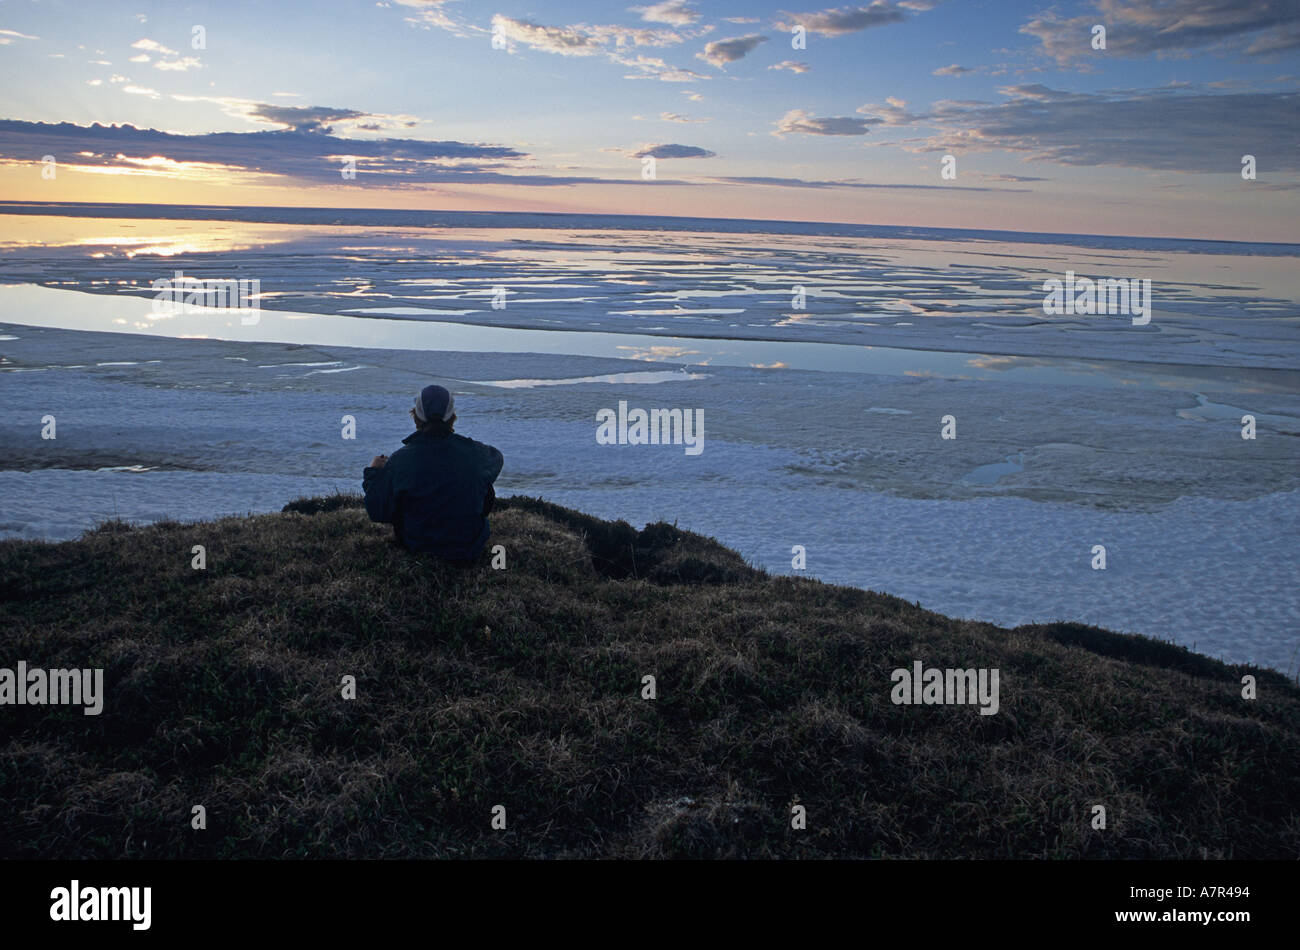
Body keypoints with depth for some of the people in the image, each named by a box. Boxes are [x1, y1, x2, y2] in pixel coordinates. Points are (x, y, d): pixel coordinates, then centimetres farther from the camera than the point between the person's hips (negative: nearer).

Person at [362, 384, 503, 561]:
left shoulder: (400, 460, -19)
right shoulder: (473, 452, -16)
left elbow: (378, 513, -8)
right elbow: (496, 458, 11)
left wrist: (372, 472, 8)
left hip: (416, 545, 0)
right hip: (470, 549, 0)